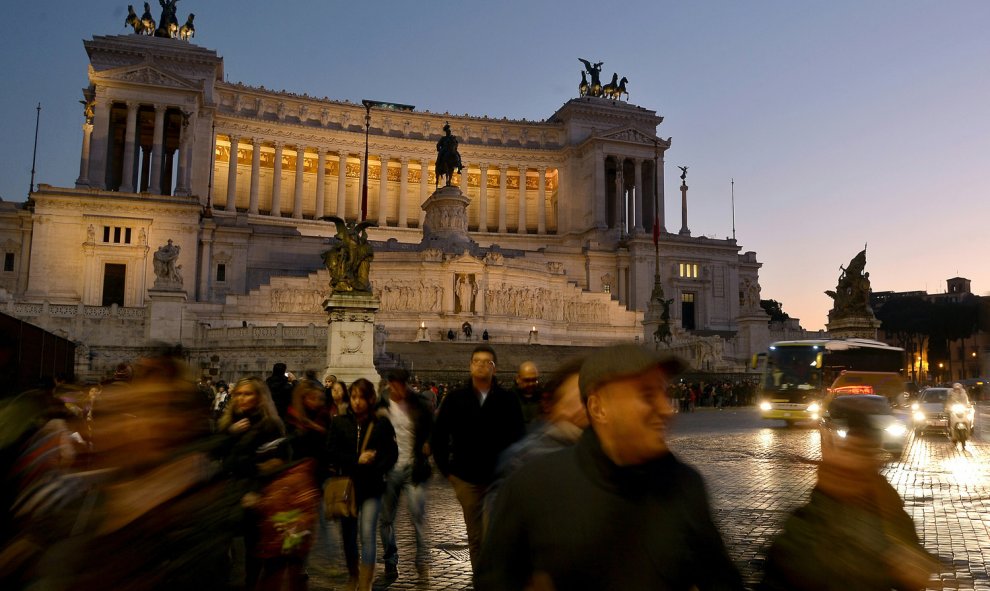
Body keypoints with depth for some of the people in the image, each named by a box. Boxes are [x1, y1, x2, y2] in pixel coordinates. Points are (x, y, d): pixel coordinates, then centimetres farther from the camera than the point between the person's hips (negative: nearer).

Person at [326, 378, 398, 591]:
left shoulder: (381, 423, -3)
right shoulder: (339, 422, 1)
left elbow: (392, 453, -1)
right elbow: (332, 453, -5)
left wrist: (376, 467, -18)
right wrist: (356, 460, -16)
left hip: (372, 487, -2)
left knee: (367, 535, -9)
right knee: (348, 535, 13)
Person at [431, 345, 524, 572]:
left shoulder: (508, 400, -1)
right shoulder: (455, 399, 1)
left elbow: (518, 437, 2)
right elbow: (438, 437, 6)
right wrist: (447, 470, 3)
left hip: (499, 478, -1)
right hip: (467, 479, 2)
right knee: (475, 537, 12)